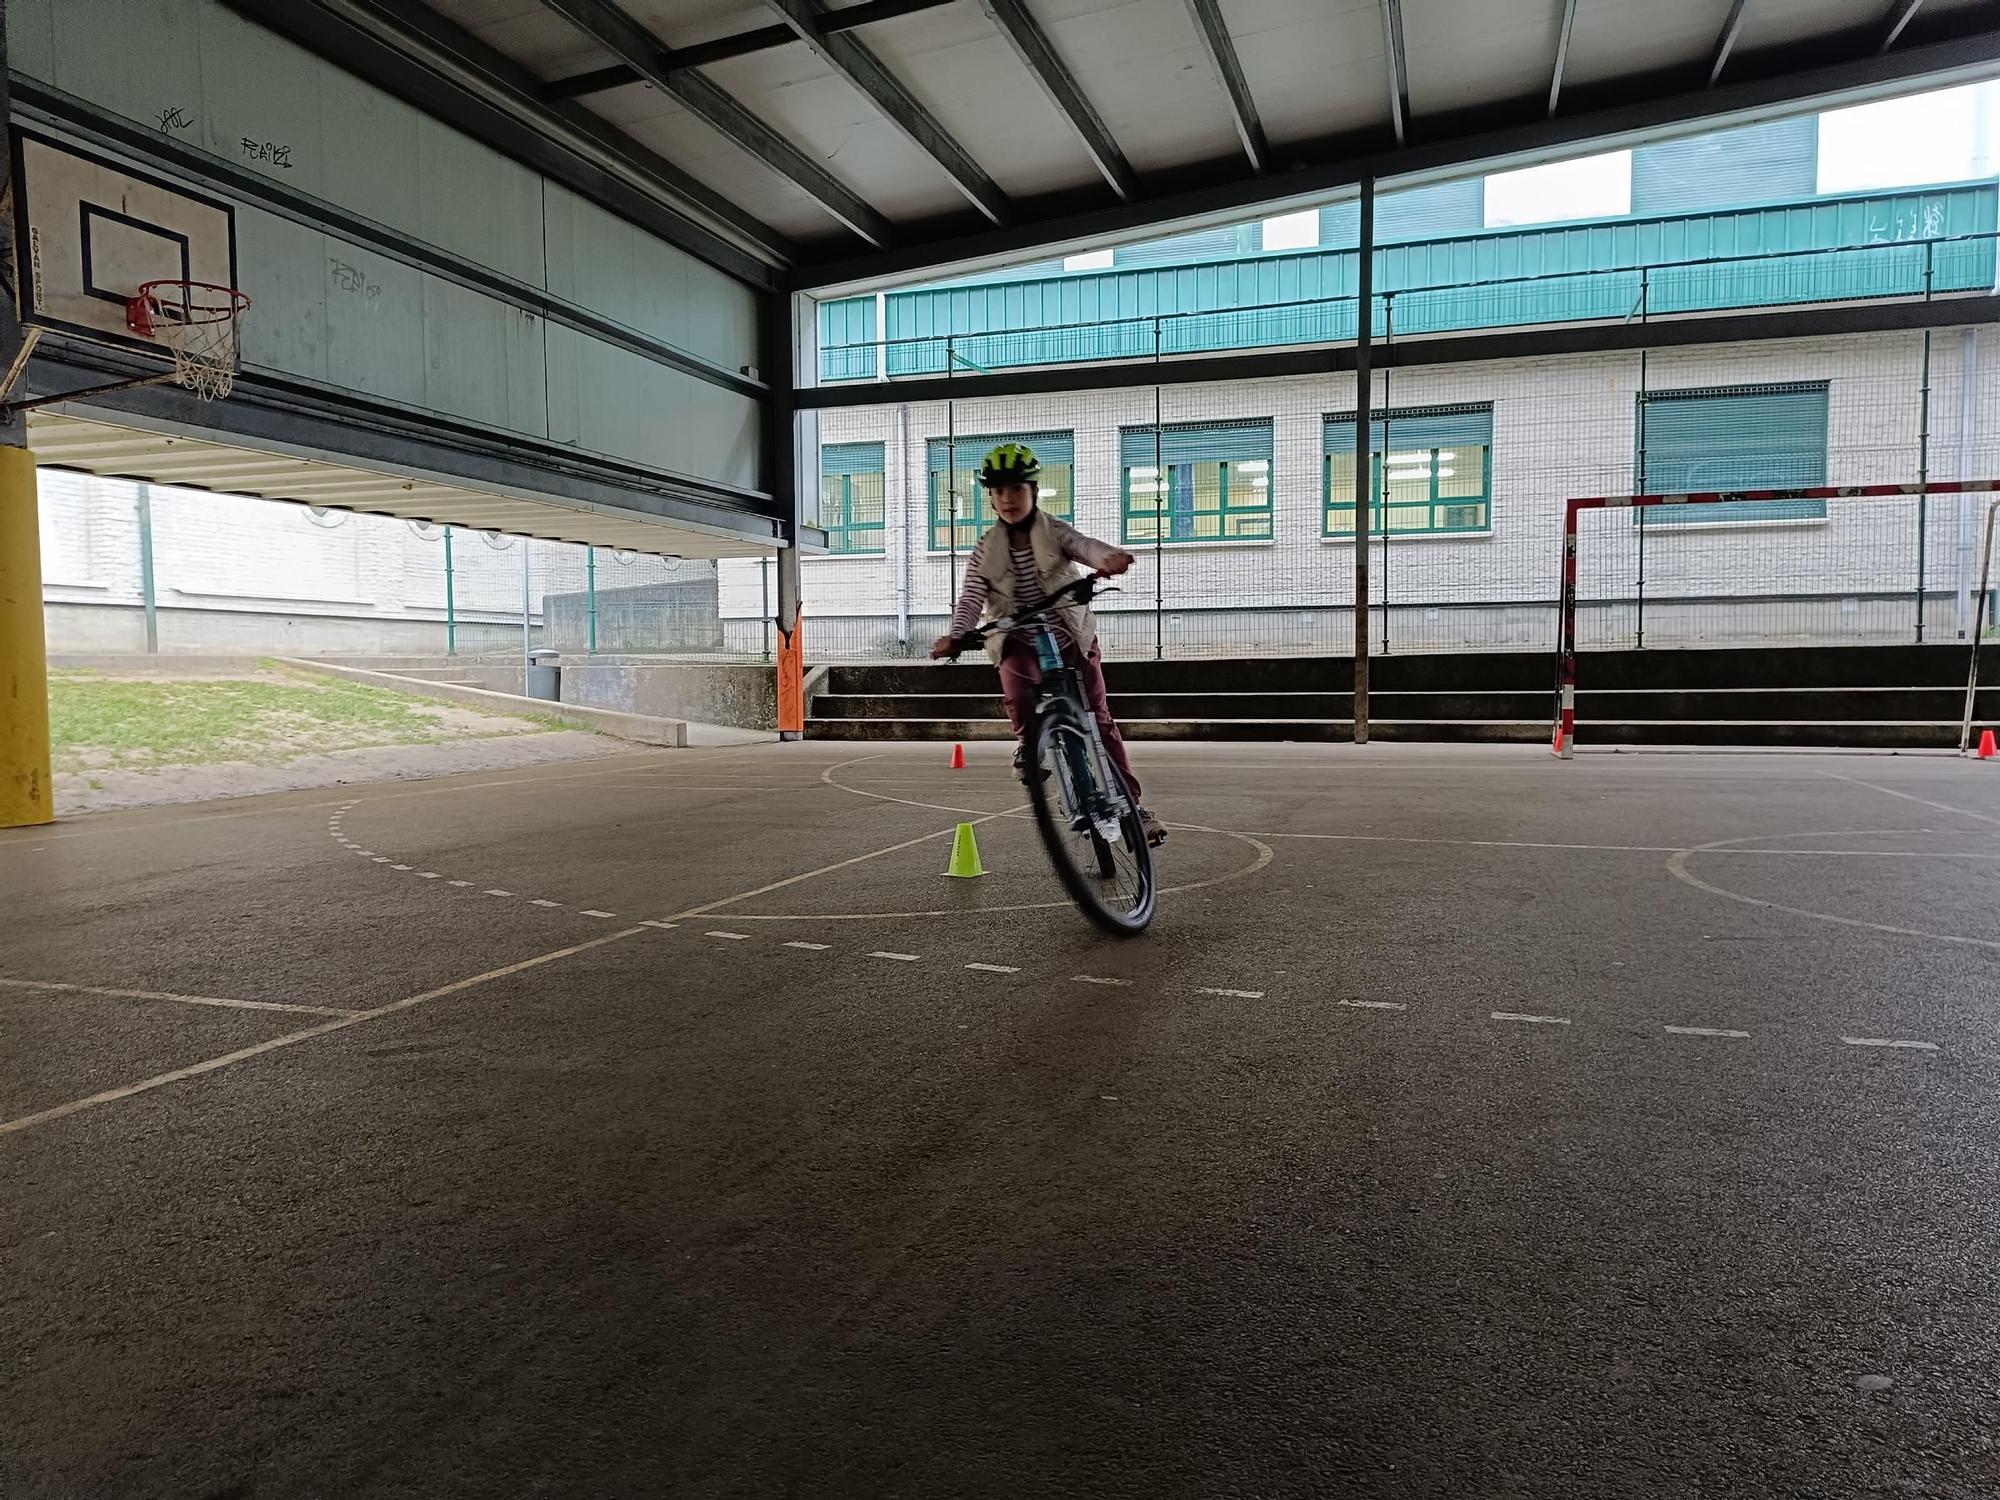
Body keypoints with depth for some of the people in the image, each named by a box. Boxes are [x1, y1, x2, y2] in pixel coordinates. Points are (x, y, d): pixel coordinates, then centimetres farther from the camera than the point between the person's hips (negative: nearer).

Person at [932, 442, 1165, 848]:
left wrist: (1110, 557, -48)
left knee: (1098, 719, -3)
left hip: (1071, 638, 0)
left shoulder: (1055, 532, -3)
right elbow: (971, 598, -10)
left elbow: (1085, 546, -23)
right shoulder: (986, 551, 0)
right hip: (1020, 643, 0)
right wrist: (956, 635, -31)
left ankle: (1131, 802, 7)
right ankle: (1028, 742, -2)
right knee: (1017, 685, -34)